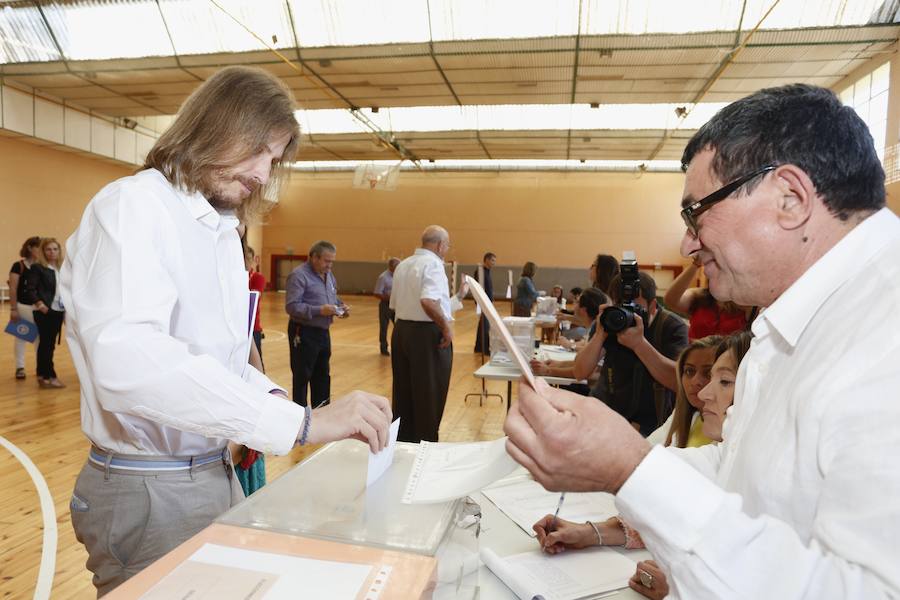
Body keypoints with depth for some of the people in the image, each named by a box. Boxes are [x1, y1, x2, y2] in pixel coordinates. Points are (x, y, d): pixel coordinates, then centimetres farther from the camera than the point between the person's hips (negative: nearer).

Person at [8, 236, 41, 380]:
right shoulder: (18, 266, -7)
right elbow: (13, 289, -8)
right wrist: (13, 309, -11)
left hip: (38, 307, 3)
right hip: (22, 306, -3)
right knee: (21, 337, 7)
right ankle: (20, 367, 17)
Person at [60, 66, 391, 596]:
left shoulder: (224, 231, 11)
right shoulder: (133, 205, -16)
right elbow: (128, 360, -32)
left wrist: (269, 395, -5)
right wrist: (300, 421, -34)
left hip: (217, 473, 8)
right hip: (147, 491, -8)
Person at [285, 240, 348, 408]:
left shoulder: (329, 275, 12)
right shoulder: (299, 275, -15)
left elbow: (334, 298, 22)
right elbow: (291, 306, -23)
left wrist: (341, 306, 0)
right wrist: (319, 310, -29)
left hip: (323, 332, 8)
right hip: (304, 333, -8)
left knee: (323, 376, 17)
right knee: (302, 377, 3)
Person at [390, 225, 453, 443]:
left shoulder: (403, 265, 12)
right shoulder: (433, 264, -14)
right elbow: (429, 301, -29)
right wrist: (446, 326, -19)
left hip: (401, 330, 8)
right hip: (428, 334, -8)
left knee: (404, 392, 16)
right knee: (429, 395, 5)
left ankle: (402, 440, 27)